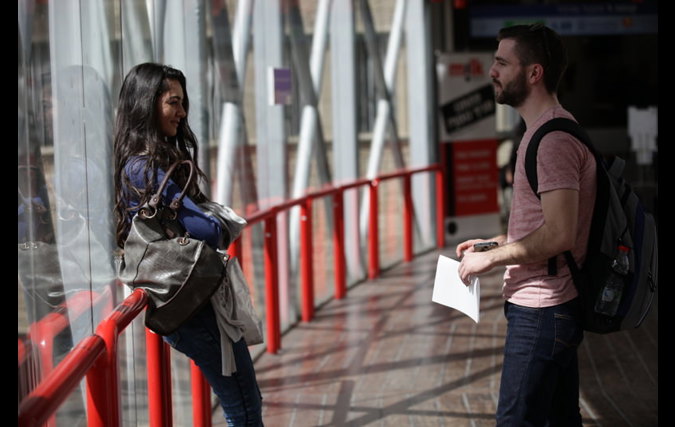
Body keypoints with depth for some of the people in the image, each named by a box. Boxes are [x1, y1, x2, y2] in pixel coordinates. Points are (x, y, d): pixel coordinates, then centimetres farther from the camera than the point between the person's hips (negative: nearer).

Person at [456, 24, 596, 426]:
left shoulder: (553, 139, -19)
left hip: (540, 312, -10)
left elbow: (558, 234, -26)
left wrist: (489, 259, -16)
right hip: (551, 306, 10)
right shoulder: (548, 130, 15)